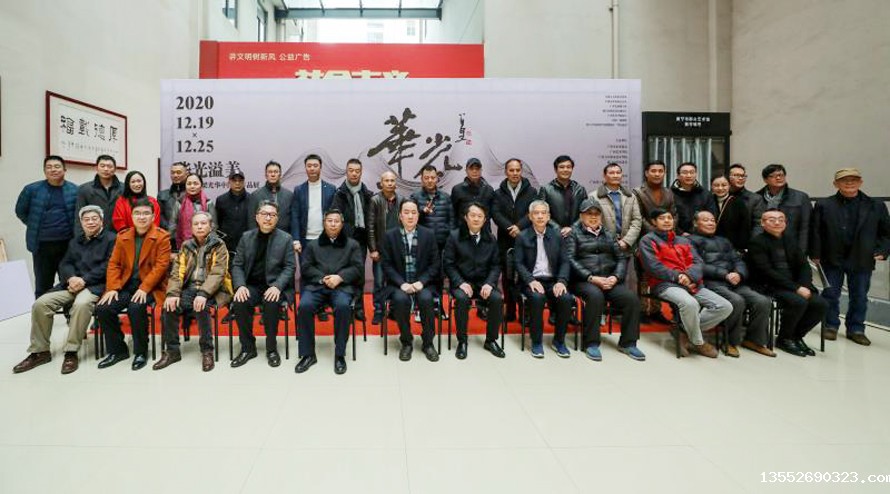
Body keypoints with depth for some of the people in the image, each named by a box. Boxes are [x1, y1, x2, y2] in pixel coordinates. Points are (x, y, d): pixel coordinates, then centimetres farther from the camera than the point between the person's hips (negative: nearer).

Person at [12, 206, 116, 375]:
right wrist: (71, 278, -8)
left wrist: (84, 279, -16)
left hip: (95, 285, -7)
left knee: (81, 304, -37)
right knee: (40, 304, -14)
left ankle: (71, 352, -26)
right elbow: (65, 264, 15)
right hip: (72, 284, 7)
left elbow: (108, 266, -8)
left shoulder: (111, 239, 3)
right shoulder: (74, 242, 26)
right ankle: (40, 351, -2)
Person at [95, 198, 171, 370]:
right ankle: (117, 350, 4)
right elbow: (114, 264, 9)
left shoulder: (162, 237, -3)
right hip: (126, 286, 5)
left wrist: (144, 288, -20)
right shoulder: (122, 236, 13)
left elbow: (161, 265, -11)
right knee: (102, 308, -16)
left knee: (135, 308, -31)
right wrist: (112, 288, -6)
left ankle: (141, 352, -11)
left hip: (149, 287, -5)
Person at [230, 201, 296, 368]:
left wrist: (277, 286, -21)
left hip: (275, 286, -2)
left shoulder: (286, 238, 2)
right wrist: (240, 286, -12)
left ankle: (272, 348, -12)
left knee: (271, 303, -33)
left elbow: (290, 267, -4)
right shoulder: (246, 237, 10)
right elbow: (237, 265, 7)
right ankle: (248, 348, -8)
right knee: (239, 302, -27)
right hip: (252, 285, 3)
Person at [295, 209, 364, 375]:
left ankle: (340, 354, -21)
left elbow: (357, 268, 6)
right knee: (304, 306, -30)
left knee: (343, 306, -35)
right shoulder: (312, 245, 23)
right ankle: (308, 354, -16)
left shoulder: (352, 244, 19)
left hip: (342, 285, -1)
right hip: (316, 285, 2)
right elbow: (305, 268, 10)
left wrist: (340, 277, -12)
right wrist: (323, 278, -8)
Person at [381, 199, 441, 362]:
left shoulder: (429, 235, 3)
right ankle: (406, 342, -8)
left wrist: (421, 282, -13)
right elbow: (386, 265, -2)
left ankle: (427, 342, -7)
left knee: (426, 299, -30)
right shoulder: (389, 235, 1)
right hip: (399, 283, 0)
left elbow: (435, 264, 1)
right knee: (401, 299, -31)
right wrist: (402, 283, -16)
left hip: (422, 282, 1)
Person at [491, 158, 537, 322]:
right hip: (505, 240, 1)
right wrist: (509, 228, -17)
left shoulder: (531, 191, 8)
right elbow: (496, 214, -3)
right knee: (507, 277, 6)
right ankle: (510, 311, 15)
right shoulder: (498, 193, 11)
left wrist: (519, 226, -19)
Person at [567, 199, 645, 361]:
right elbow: (570, 259, -6)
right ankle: (591, 343, -21)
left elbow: (621, 257, 13)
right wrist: (591, 278, -15)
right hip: (584, 281, -4)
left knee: (632, 299, -20)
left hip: (609, 280, 4)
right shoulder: (574, 232, 7)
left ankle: (627, 343, -4)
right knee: (595, 296, -35)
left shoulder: (608, 233, 21)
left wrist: (615, 277, -6)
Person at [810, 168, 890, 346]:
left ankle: (856, 329, 21)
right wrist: (815, 255, -7)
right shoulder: (823, 205, -1)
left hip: (862, 261, 2)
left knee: (859, 297, 9)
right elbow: (815, 232, -3)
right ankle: (831, 326, 20)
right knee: (831, 294, 7)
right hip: (832, 260, -2)